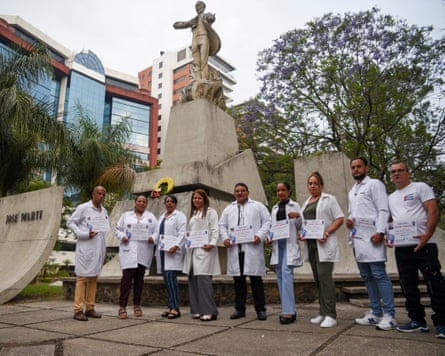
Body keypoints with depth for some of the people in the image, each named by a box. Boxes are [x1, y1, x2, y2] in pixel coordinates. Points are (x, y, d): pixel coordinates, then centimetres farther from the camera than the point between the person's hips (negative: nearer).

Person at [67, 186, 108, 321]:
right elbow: (70, 222, -4)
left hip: (98, 250, 6)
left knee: (93, 278, 11)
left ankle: (90, 308, 19)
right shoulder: (83, 208, -5)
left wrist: (103, 249, 11)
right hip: (85, 248, -6)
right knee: (82, 278, -3)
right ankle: (78, 310, 4)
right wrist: (84, 234, -15)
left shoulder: (104, 211, 13)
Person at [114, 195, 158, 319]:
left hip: (144, 252, 1)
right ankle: (122, 307, -3)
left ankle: (137, 305, 19)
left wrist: (153, 238, -13)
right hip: (128, 251, -1)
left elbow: (157, 231, 6)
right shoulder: (126, 215, 16)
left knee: (139, 278, 7)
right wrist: (122, 236, -7)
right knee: (127, 277, -9)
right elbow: (117, 229, 12)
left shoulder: (151, 217, 14)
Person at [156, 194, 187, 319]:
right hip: (162, 251, 7)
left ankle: (175, 308, -9)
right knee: (167, 279, 7)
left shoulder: (180, 216, 0)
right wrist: (157, 248, 15)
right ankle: (170, 307, 14)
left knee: (171, 277, -13)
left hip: (172, 251, -7)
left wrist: (176, 246, -22)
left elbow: (182, 234, -10)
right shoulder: (161, 217, 23)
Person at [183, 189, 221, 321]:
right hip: (192, 249, 7)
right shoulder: (192, 214, 23)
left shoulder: (210, 212, 3)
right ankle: (197, 310, 12)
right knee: (193, 278, 3)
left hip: (204, 248, -7)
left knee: (203, 278, -14)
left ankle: (209, 311, -9)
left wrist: (212, 244, -17)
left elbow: (214, 230, -5)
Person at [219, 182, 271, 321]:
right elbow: (222, 226, 16)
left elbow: (267, 221, 3)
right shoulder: (228, 209, 20)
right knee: (238, 280, 7)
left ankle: (260, 309, 10)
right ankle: (239, 309, 18)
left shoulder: (258, 206, 11)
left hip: (253, 248, -3)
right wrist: (225, 238, -3)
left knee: (256, 279, 0)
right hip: (234, 249, 3)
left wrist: (260, 235, -11)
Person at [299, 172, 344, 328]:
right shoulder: (306, 203, 20)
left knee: (324, 276, -13)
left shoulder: (329, 199, 2)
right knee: (318, 278, 8)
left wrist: (327, 233, -18)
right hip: (310, 244, 6)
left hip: (324, 243, -6)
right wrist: (301, 233, 1)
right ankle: (323, 313, 15)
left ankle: (330, 315, -7)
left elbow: (340, 219, -6)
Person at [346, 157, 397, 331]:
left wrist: (380, 232, -19)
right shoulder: (352, 191, 23)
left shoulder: (374, 184, 0)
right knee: (367, 277, 10)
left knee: (379, 274, -8)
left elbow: (383, 210, -9)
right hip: (356, 238, 8)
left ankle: (389, 315, -1)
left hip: (371, 237, -8)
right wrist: (348, 220, 5)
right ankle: (375, 313, 18)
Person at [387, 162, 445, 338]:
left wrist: (427, 235, -20)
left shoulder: (420, 187, 2)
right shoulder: (391, 198, 20)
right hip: (401, 246, 6)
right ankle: (418, 320, 20)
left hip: (422, 244, -6)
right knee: (408, 285, 9)